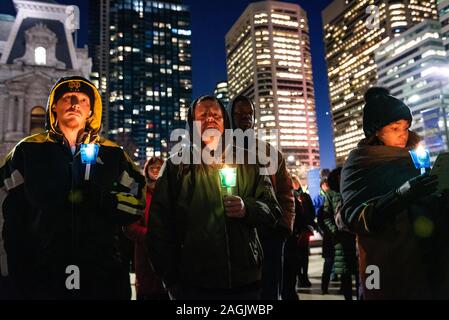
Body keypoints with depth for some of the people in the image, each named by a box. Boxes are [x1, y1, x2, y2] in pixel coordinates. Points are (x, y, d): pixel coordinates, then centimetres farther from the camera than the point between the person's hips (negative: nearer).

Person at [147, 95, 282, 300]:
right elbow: (159, 223, 0)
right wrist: (171, 279, -3)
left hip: (245, 281, 2)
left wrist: (247, 209, -14)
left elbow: (272, 211, 6)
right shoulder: (177, 165, 2)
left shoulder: (247, 163, 8)